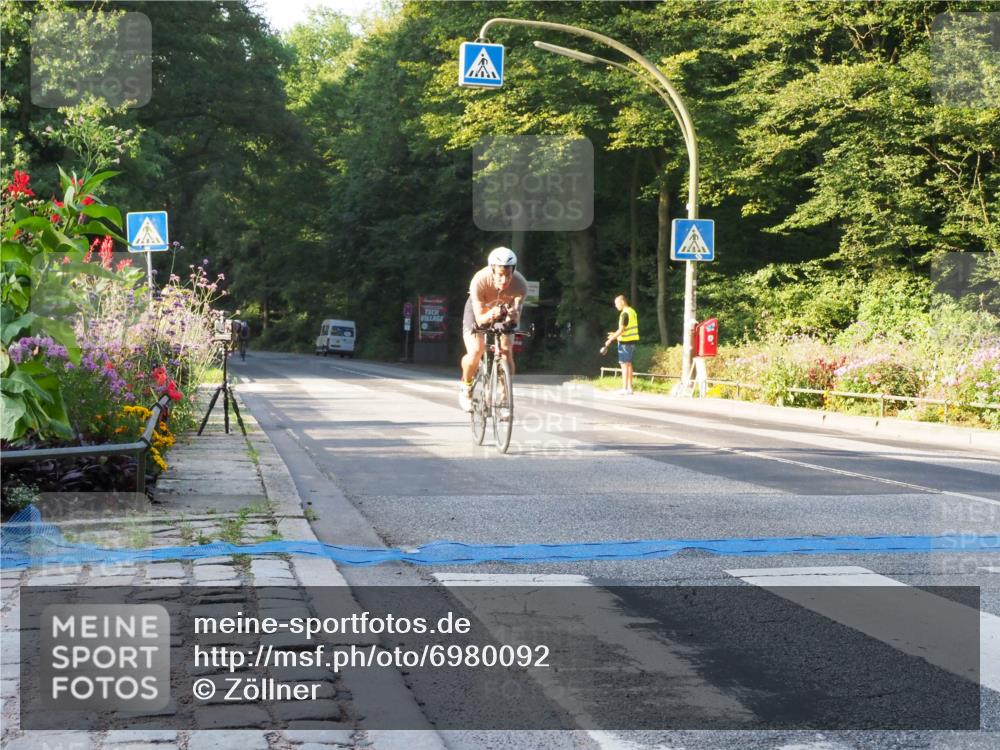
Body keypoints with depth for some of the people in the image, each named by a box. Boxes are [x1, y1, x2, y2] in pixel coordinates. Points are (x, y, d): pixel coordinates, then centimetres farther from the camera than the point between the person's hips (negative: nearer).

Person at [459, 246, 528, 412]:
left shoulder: (520, 284, -33)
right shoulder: (479, 281, -38)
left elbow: (517, 315, -31)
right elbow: (479, 318, -35)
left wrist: (513, 315, -54)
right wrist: (490, 315, -57)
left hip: (503, 311, 2)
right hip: (479, 310, -2)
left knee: (506, 352, -19)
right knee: (475, 352, -22)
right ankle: (466, 385, 9)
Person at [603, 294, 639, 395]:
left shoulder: (625, 313, -17)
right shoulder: (632, 312, 12)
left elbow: (621, 329, -21)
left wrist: (610, 339, -16)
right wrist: (616, 335, 19)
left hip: (625, 342, -9)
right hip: (632, 341, 9)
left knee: (624, 364, -5)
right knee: (629, 364, 14)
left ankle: (624, 389, -5)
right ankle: (629, 388, 16)